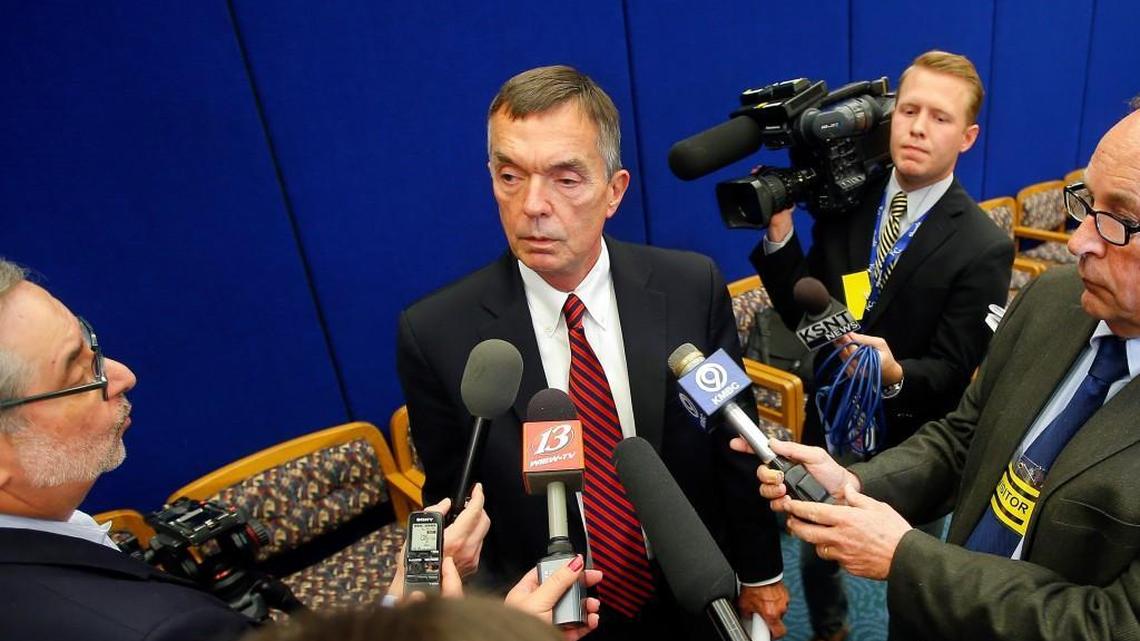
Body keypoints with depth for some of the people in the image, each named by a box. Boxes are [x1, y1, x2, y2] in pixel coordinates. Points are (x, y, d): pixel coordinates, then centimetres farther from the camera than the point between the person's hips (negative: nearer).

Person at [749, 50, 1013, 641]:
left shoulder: (983, 249, -19)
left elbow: (955, 374, -17)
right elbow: (804, 315, -7)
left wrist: (896, 374, -38)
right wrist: (779, 234, -21)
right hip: (829, 429, 4)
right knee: (814, 560, 27)